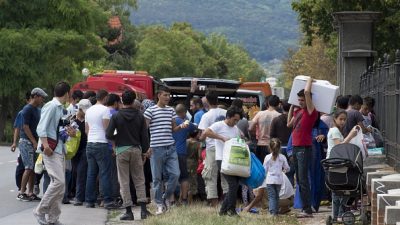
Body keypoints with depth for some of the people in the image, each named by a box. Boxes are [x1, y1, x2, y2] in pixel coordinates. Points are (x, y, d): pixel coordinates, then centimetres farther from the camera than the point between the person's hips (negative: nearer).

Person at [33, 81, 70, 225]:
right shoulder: (51, 106, -10)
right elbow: (41, 128, -18)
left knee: (60, 184, 8)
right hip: (51, 149, -10)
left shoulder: (60, 108, 17)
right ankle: (40, 211, -8)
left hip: (60, 149, 10)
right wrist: (46, 145, -26)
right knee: (58, 181, -18)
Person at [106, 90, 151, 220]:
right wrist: (145, 150, 13)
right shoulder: (139, 116, 0)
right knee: (139, 180, 9)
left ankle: (129, 211, 0)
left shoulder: (116, 116, -6)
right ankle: (143, 209, 1)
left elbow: (108, 135, -9)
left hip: (121, 150, -2)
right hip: (136, 150, 2)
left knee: (124, 182, 3)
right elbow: (145, 136, 1)